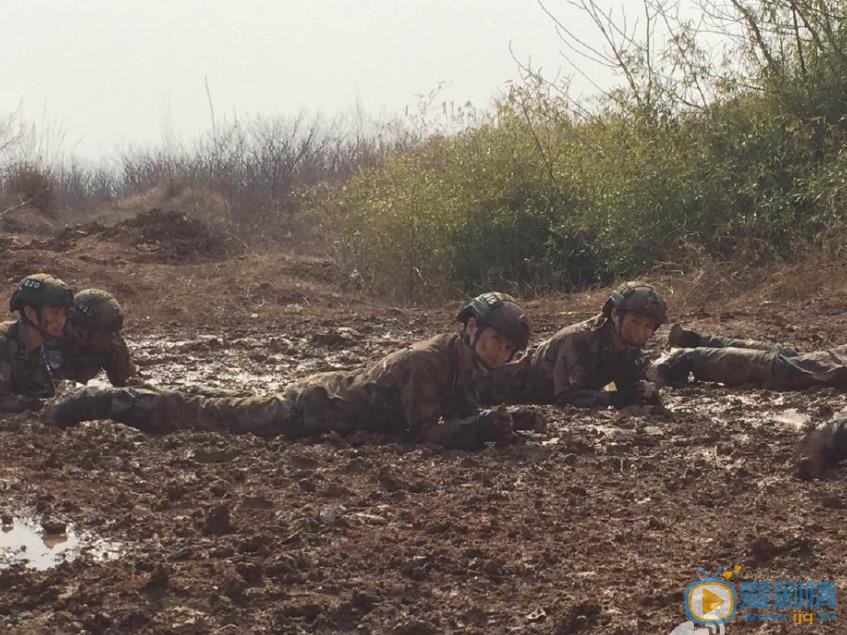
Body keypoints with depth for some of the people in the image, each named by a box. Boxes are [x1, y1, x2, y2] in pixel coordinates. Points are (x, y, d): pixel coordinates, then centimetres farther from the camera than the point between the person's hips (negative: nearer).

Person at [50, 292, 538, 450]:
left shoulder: (465, 362, 1)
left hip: (332, 390, 8)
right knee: (212, 418, 2)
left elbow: (461, 414, 11)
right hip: (313, 412, -8)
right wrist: (483, 427, -36)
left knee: (226, 414, 21)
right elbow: (425, 431, -30)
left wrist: (500, 421, -8)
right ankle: (101, 404, 12)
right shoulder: (429, 361, -27)